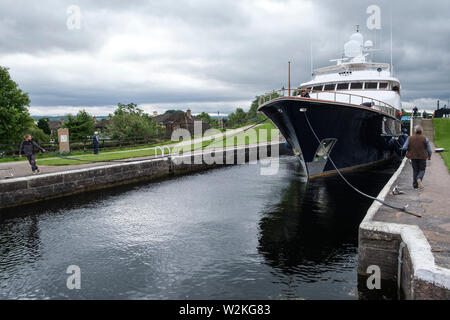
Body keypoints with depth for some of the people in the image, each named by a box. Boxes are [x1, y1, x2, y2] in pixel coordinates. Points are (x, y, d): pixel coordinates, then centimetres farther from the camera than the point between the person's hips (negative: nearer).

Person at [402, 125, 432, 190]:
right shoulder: (425, 139, -8)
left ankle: (415, 185, 13)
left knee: (415, 170, 13)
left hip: (413, 157, 2)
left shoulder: (410, 138, -5)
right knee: (422, 170, 12)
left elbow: (404, 148, -10)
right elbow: (429, 149, -4)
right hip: (422, 157, -2)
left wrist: (409, 150, 12)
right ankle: (419, 179, -18)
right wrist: (429, 156, 13)